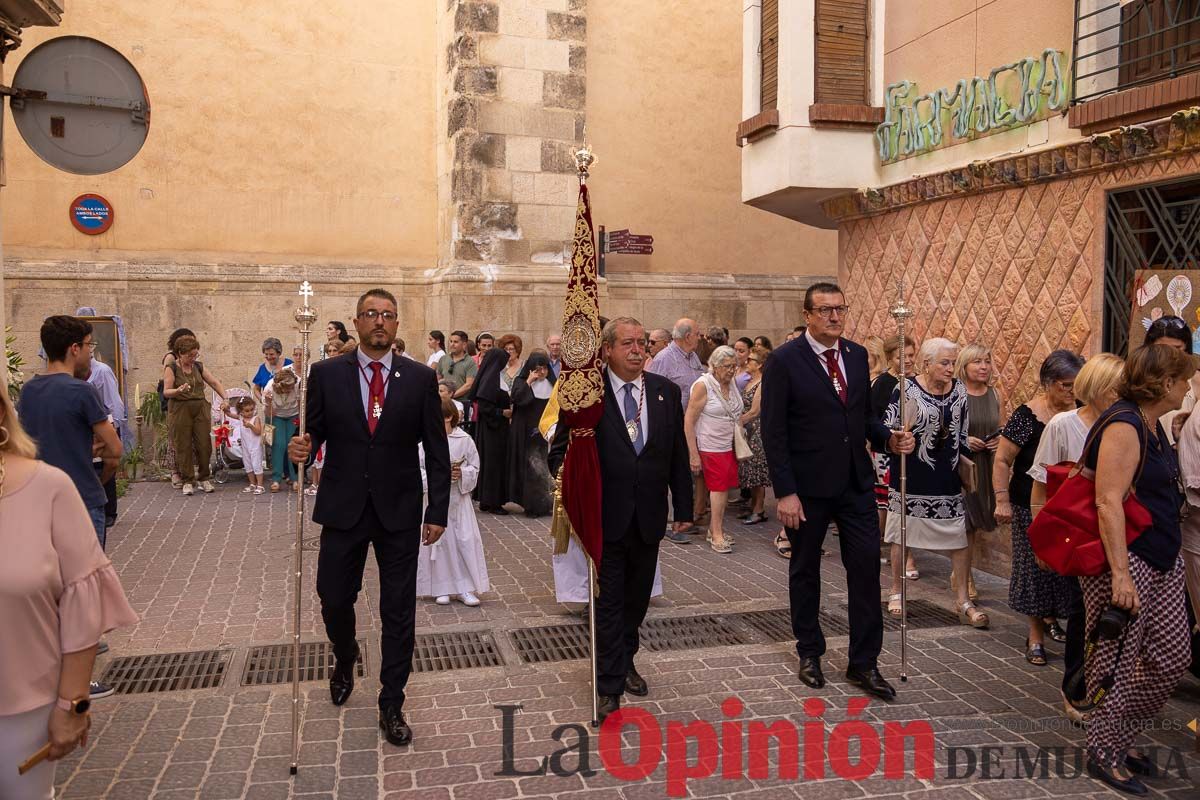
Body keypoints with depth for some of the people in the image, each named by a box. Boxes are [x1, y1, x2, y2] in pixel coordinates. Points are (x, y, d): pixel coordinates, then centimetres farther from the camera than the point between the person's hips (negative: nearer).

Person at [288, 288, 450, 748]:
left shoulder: (421, 378, -1)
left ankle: (391, 705, 21)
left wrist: (438, 511, -3)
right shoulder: (327, 374, 1)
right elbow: (314, 432, 3)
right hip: (343, 508, 1)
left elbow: (436, 450, 1)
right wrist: (300, 448, -21)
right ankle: (345, 661, 45)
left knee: (398, 610, 5)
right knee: (334, 598, 11)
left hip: (400, 512, -1)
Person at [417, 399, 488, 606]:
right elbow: (418, 468, -2)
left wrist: (462, 473, -17)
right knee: (437, 541, 6)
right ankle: (441, 588, 18)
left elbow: (475, 467, 1)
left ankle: (465, 588, 9)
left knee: (465, 541, -1)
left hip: (458, 498, 0)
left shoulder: (464, 440, -4)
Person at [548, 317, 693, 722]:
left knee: (637, 598, 19)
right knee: (609, 602, 4)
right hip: (607, 517, -4)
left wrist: (683, 507, 6)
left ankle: (625, 662, 41)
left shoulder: (666, 392, 2)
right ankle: (610, 685, 13)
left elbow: (678, 454, 7)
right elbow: (560, 450, -6)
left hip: (649, 518, 4)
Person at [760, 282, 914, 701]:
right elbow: (773, 432, -13)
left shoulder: (857, 355, 6)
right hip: (808, 486, -4)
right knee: (805, 570, 12)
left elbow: (863, 414, 15)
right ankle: (809, 652, 31)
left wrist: (888, 438, -6)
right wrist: (785, 492, -17)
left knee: (866, 568, 3)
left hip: (856, 482, 4)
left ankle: (864, 663, 15)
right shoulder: (784, 361, -11)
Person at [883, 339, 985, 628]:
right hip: (911, 479, -4)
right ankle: (896, 593, 27)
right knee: (902, 536, 9)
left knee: (960, 538, 3)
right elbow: (888, 432, -10)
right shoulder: (906, 390, -11)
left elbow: (962, 433, 14)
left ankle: (962, 601, 16)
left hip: (948, 478, 4)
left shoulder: (959, 391, 3)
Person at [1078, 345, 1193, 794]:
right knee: (1118, 662, 1)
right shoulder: (1124, 426, -18)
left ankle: (1121, 737, 28)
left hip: (1162, 562, 10)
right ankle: (1104, 754, 16)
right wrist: (1121, 575, -26)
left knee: (1172, 656, 14)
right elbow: (1108, 503, -23)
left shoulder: (1152, 425, 12)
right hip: (1126, 560, -10)